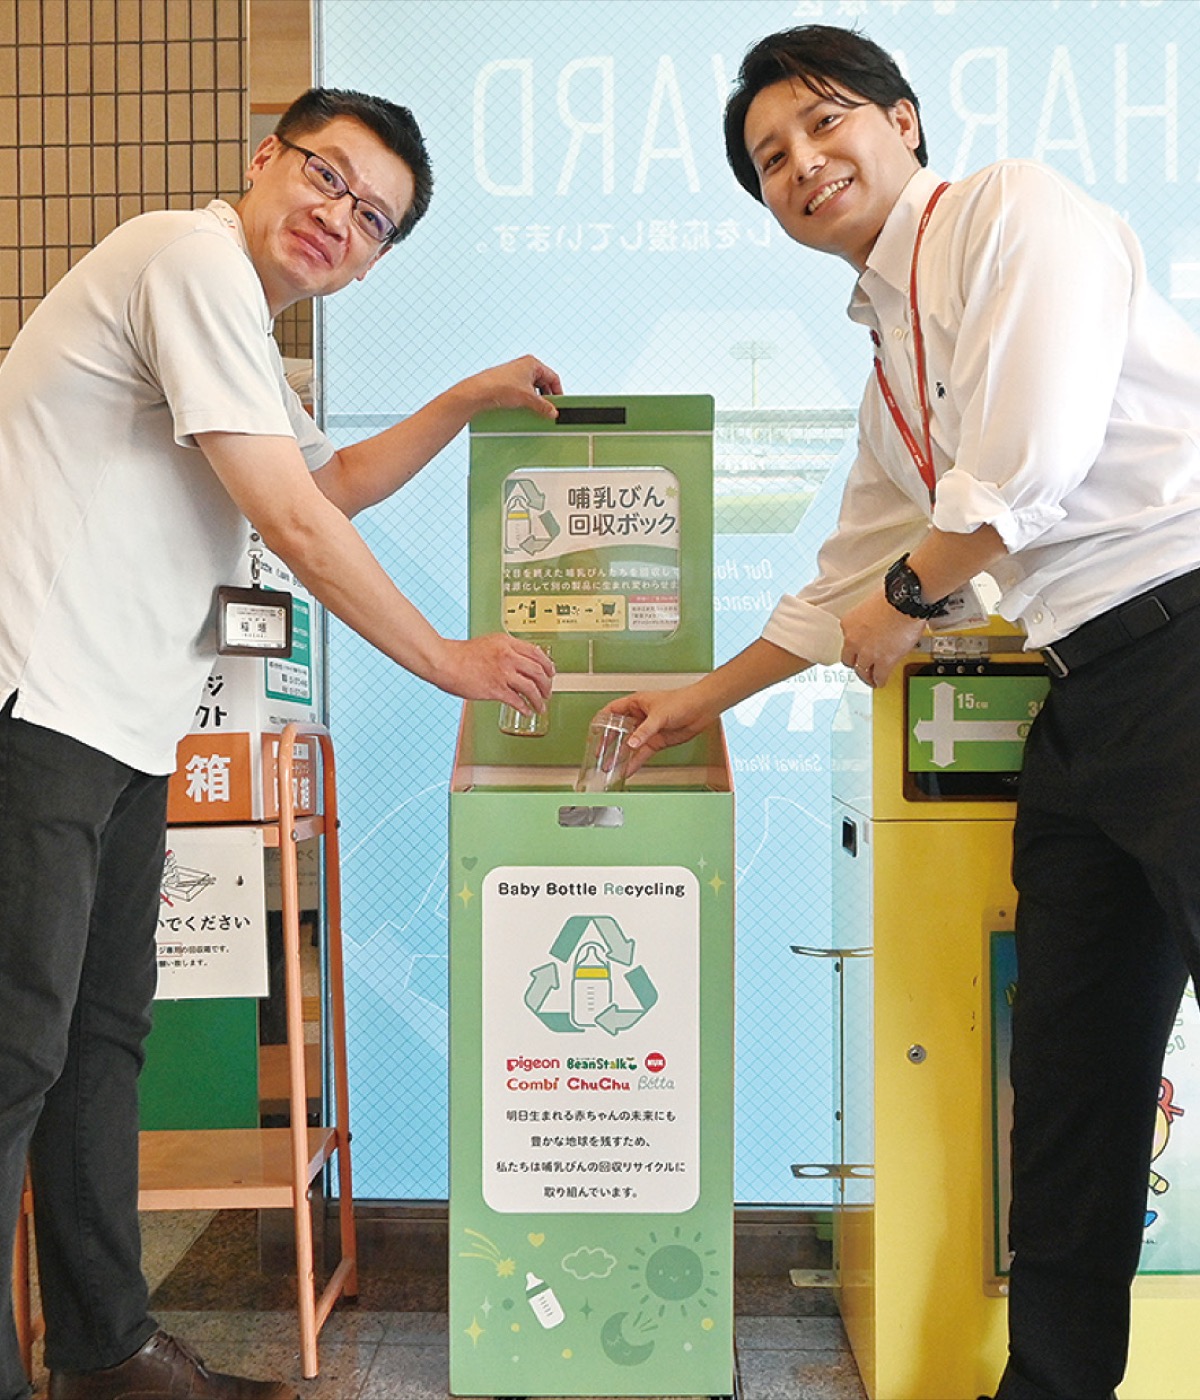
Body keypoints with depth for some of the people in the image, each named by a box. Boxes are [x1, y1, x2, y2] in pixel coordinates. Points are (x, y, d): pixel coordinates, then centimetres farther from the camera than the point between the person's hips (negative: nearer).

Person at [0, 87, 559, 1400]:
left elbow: (332, 482, 32)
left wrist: (464, 402, 21)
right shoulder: (196, 259, -10)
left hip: (117, 721, 10)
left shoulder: (230, 311, 23)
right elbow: (295, 522, -15)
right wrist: (449, 659, -5)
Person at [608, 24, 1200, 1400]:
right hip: (1086, 695, 9)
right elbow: (846, 585, 30)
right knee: (1067, 1069, 13)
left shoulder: (1014, 209, -1)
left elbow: (1034, 461, -15)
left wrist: (910, 589, 1)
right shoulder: (890, 355, 23)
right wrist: (706, 697, 35)